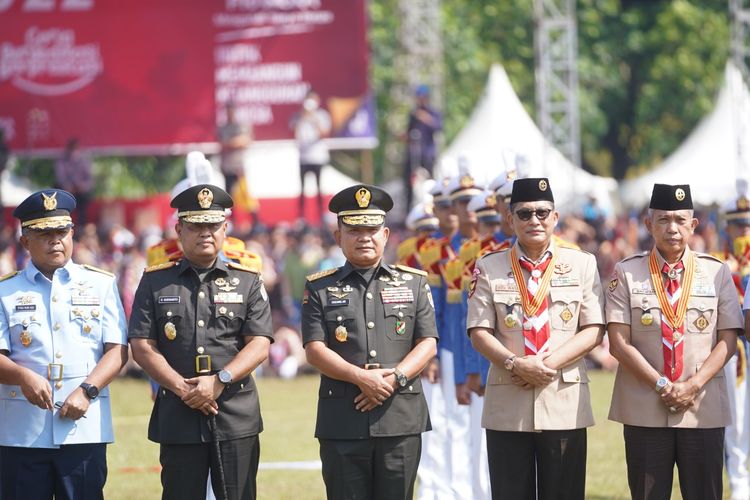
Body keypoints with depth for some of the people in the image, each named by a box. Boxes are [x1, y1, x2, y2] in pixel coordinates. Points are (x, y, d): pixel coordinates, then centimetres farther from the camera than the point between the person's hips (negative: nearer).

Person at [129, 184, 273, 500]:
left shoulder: (248, 281, 8)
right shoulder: (155, 282, 7)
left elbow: (260, 345, 0)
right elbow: (142, 346, 1)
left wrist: (220, 381, -15)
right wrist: (182, 388, -12)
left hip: (236, 417, 0)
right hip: (178, 415, 0)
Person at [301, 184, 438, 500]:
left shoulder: (413, 283, 12)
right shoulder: (320, 289, 8)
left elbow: (428, 344, 4)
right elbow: (314, 350, -2)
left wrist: (395, 378, -13)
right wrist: (362, 378, -16)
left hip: (401, 418, 1)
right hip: (342, 422, -1)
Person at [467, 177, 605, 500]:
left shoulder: (583, 264, 5)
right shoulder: (489, 268, 6)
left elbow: (593, 330, -1)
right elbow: (479, 333, 0)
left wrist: (549, 363, -14)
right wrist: (515, 364, -17)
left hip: (565, 402, 0)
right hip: (507, 404, 0)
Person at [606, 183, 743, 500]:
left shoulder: (717, 272, 5)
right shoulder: (627, 273, 2)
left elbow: (728, 340, 1)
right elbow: (619, 343, -4)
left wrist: (694, 385, -12)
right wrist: (661, 385, -13)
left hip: (704, 409, 1)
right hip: (644, 410, -1)